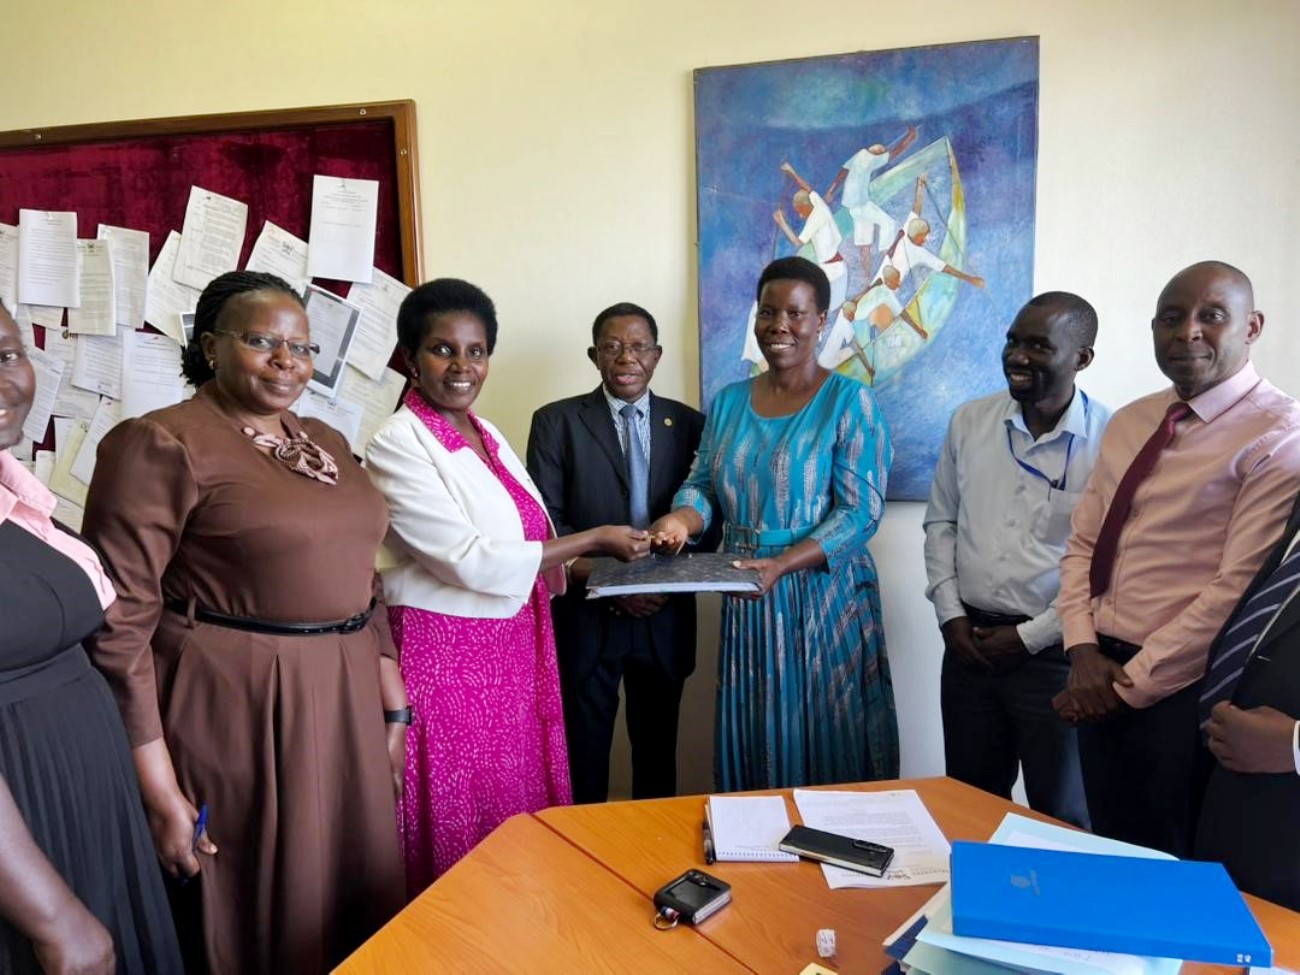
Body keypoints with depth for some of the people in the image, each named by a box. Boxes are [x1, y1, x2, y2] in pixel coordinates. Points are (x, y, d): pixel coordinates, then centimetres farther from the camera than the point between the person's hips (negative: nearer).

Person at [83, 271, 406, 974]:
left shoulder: (325, 443, 11)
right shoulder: (160, 446, -11)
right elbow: (119, 622, -14)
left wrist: (393, 705, 14)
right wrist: (160, 793, -15)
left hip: (344, 705, 7)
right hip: (232, 711, -6)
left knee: (357, 908, 19)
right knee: (251, 915, 12)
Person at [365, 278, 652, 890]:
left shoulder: (487, 435, 9)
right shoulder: (398, 446, -14)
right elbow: (470, 562, -21)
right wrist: (592, 540, -16)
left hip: (511, 647, 7)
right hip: (445, 652, -7)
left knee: (521, 809, 17)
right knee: (458, 823, 7)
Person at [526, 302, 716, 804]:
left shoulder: (689, 423, 4)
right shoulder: (556, 422, -2)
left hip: (665, 619, 2)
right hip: (585, 616, -2)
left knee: (658, 751, 16)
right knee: (584, 750, 10)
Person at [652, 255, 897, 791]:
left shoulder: (848, 400, -7)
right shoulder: (728, 402, 8)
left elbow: (860, 512, -12)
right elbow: (703, 484, 11)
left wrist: (781, 564, -24)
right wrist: (682, 518, -13)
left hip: (823, 596, -4)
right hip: (746, 600, 4)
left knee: (828, 743, 5)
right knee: (753, 739, 12)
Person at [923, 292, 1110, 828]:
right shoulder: (970, 421, 2)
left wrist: (1031, 636, -10)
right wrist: (951, 615, 0)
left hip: (1054, 652, -4)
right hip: (969, 641, 4)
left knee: (1060, 815, 14)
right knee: (970, 803, 19)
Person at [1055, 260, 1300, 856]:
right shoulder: (1129, 423, 9)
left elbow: (1237, 590, -19)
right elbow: (1082, 544, 8)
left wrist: (1132, 683, -15)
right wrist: (1084, 651, -5)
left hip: (1181, 692, -6)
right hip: (1101, 678, 6)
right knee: (1109, 859, 21)